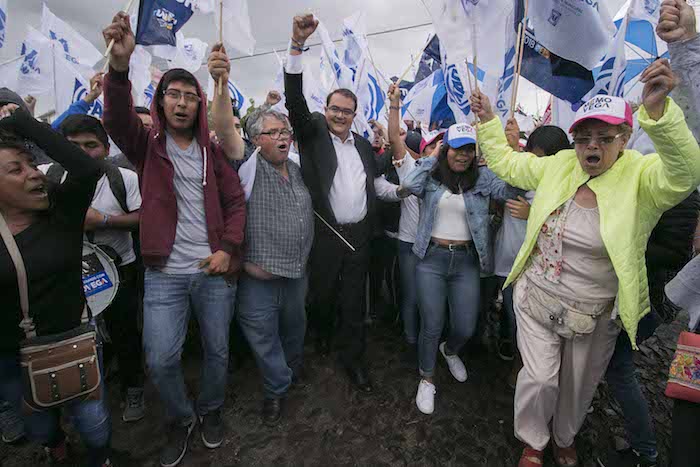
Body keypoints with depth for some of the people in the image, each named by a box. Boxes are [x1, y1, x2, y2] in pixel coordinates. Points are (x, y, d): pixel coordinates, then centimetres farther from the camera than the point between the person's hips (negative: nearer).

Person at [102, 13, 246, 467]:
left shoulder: (213, 151, 5)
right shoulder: (147, 145, 4)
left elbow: (235, 202, 2)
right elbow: (118, 120, -18)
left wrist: (228, 249, -10)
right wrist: (119, 66, -34)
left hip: (214, 270, 1)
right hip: (164, 273, 0)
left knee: (217, 351, 12)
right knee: (160, 359, 2)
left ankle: (211, 411, 40)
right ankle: (181, 420, 32)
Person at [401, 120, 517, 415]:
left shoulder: (483, 177, 4)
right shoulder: (431, 175, 1)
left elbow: (510, 189, -10)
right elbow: (411, 185, -19)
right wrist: (432, 156, -7)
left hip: (466, 261, 2)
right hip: (432, 258, -1)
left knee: (466, 328, 9)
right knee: (432, 327, 6)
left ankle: (449, 350, 47)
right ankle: (427, 378, 32)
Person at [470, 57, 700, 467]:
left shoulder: (641, 176, -13)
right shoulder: (559, 165, -2)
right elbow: (506, 162, 9)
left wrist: (658, 109, -47)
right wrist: (488, 119, 5)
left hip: (595, 314, -1)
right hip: (537, 301, 1)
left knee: (579, 386, 21)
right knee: (539, 379, 8)